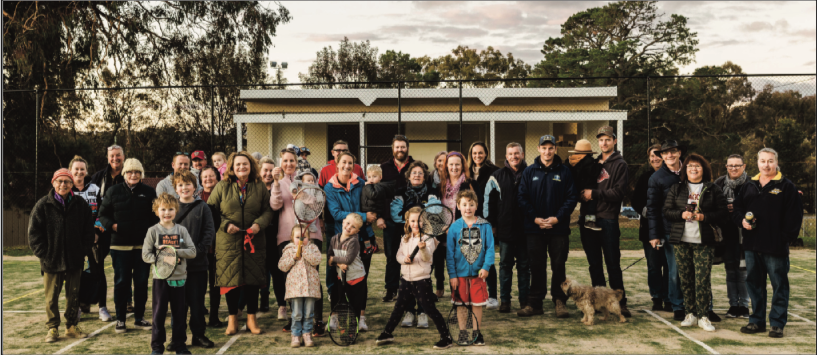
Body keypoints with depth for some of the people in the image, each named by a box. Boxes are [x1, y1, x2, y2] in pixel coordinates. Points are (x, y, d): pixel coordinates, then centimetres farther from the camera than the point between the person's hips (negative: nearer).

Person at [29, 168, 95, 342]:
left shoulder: (81, 205, 2)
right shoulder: (43, 205, -3)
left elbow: (88, 232, 7)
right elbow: (34, 233, -2)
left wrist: (82, 252, -1)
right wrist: (43, 254, -8)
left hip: (74, 261, 2)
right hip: (51, 261, -2)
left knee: (73, 295, 10)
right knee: (51, 297, 5)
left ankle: (72, 326, 23)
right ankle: (52, 328, 18)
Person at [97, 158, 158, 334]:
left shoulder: (149, 192, 6)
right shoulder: (113, 191, 5)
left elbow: (156, 217, 9)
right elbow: (103, 214, 7)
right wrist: (111, 225, -13)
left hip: (143, 245, 1)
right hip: (120, 245, -1)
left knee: (141, 282, 7)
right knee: (121, 282, 5)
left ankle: (139, 318, 18)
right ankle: (120, 319, 15)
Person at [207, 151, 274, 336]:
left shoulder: (260, 187, 6)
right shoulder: (222, 187, 2)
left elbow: (268, 210, 7)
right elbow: (210, 210, 4)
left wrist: (259, 224, -11)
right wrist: (225, 225, -9)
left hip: (254, 240, 1)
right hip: (228, 242, -1)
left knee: (253, 279, 4)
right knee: (230, 279, 2)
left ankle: (251, 318, 18)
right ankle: (232, 319, 17)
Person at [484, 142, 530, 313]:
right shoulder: (497, 176, 5)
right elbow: (488, 200, 7)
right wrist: (491, 223, 3)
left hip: (525, 229, 0)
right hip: (505, 229, 0)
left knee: (524, 265, 7)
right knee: (505, 265, 6)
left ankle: (524, 300, 15)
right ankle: (504, 300, 13)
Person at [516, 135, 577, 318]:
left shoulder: (564, 172, 2)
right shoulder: (529, 172, 6)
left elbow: (572, 197, -1)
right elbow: (522, 198, 2)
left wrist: (557, 218, -12)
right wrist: (535, 218, -9)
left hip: (559, 228, -1)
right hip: (534, 228, 1)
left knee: (558, 266, 4)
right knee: (537, 267, 7)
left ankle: (560, 302, 14)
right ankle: (535, 303, 14)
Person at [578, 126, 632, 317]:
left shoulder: (620, 165, 1)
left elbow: (619, 192, -11)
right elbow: (579, 185, 18)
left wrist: (594, 193, -11)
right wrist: (582, 193, -4)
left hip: (608, 220, -5)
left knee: (613, 264, -3)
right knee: (594, 264, 10)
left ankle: (620, 303, 4)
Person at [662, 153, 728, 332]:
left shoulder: (713, 190, 8)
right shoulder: (676, 189, 12)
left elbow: (723, 213, 2)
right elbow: (666, 211, 7)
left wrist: (704, 216, -13)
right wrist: (682, 214, -11)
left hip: (704, 242, -2)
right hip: (681, 240, 2)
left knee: (703, 279, -6)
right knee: (685, 278, 4)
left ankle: (703, 316, 3)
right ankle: (690, 313, 14)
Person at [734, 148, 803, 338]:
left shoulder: (787, 186, -3)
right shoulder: (749, 186, 12)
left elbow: (794, 215, -7)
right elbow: (736, 207, 18)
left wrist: (788, 237, -14)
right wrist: (742, 220, -2)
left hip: (776, 246, -5)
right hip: (752, 244, 5)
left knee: (779, 285, 3)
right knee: (754, 283, 12)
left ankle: (777, 323, 12)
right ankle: (757, 321, 23)